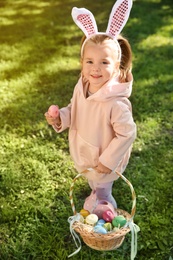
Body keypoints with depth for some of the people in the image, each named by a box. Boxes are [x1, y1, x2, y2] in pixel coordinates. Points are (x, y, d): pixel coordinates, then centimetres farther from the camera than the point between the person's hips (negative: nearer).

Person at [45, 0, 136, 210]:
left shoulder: (116, 103, -36)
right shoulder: (81, 87, -14)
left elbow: (127, 133, -27)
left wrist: (108, 161, -21)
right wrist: (59, 118, -17)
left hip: (104, 161, -6)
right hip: (84, 154, 6)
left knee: (103, 195, 21)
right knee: (93, 184, 34)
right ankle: (95, 196, 66)